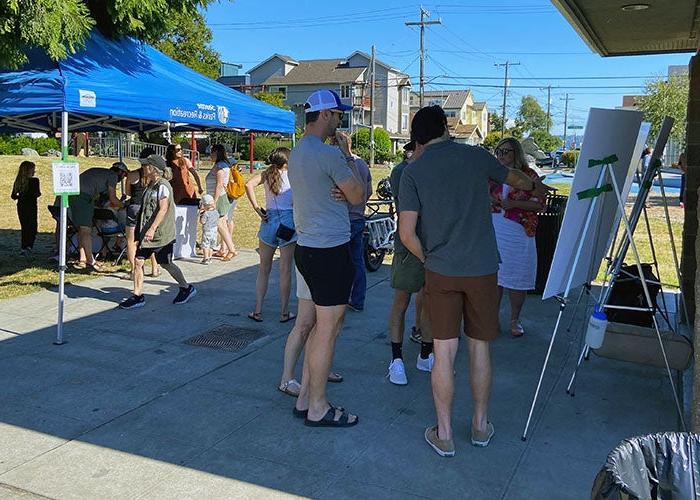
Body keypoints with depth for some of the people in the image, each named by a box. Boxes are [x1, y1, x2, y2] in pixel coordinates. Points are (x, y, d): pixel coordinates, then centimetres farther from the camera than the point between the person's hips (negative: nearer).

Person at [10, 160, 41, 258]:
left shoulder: (18, 181, 4)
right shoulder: (34, 181, -12)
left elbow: (13, 196, 6)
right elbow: (37, 194, -19)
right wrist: (39, 193, 3)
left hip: (21, 207, 6)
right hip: (30, 207, -6)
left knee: (24, 228, 17)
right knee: (33, 228, -1)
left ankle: (23, 248, 20)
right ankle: (29, 247, -19)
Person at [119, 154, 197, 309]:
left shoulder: (163, 186, -16)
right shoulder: (150, 185, 13)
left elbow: (163, 209, -23)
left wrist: (152, 229, -30)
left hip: (161, 233, -9)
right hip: (147, 232, 9)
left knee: (166, 264, 3)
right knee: (138, 261, 3)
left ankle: (187, 288, 22)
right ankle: (138, 296, 10)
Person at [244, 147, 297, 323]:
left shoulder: (267, 173, 5)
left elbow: (249, 184, -11)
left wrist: (257, 208, -8)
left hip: (269, 220, 3)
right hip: (289, 221, -2)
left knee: (264, 269, 12)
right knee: (285, 270, 4)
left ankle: (258, 311, 14)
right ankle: (284, 312, 10)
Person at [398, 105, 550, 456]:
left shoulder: (412, 172, -3)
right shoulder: (476, 156, 3)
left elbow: (407, 234, -7)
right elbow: (514, 178, 23)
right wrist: (536, 187, 45)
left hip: (441, 271, -1)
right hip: (482, 269, 1)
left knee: (444, 352, 5)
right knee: (479, 349, 12)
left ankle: (444, 434, 14)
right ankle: (481, 425, 28)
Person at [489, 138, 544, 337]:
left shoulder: (529, 175, -2)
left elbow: (539, 204, -6)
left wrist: (513, 203, -17)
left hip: (519, 232, -3)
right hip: (493, 231, 3)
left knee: (516, 278, 4)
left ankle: (515, 320, 18)